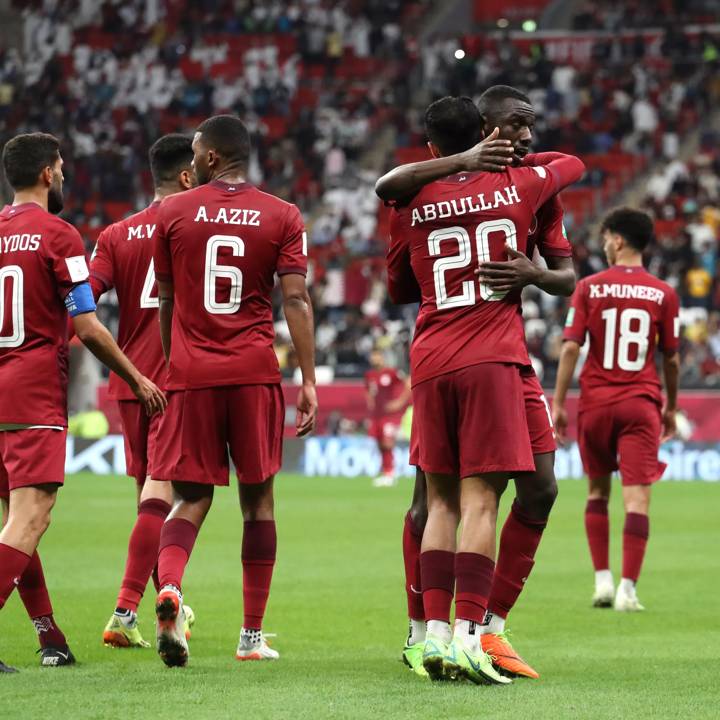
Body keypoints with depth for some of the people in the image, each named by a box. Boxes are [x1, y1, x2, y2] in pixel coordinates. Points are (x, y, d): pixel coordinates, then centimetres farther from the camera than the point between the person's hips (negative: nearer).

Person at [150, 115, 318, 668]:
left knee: (191, 498, 6)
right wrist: (309, 382, -5)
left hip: (191, 373, 0)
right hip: (254, 372, 0)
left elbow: (166, 304, 12)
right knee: (258, 500, 9)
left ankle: (169, 586, -24)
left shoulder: (173, 213, 5)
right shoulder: (282, 217, 3)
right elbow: (296, 301, -6)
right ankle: (253, 635, 10)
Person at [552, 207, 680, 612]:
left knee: (598, 491, 16)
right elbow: (671, 358, 5)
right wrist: (671, 408, 17)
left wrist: (559, 403, -1)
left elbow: (571, 348, -6)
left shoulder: (589, 288, -2)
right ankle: (628, 589, -11)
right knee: (637, 498, -3)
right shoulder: (663, 294, 1)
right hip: (642, 402, 0)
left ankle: (603, 580, 12)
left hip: (596, 402, 1)